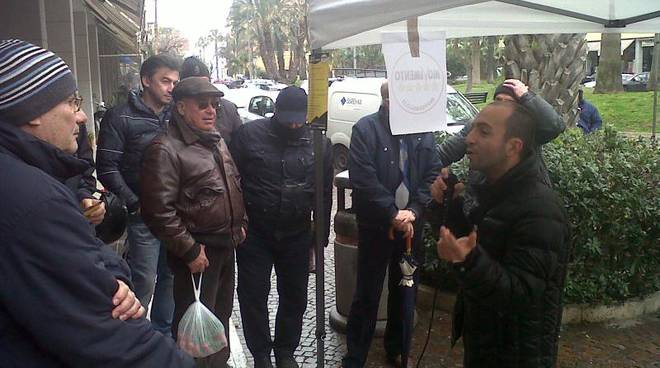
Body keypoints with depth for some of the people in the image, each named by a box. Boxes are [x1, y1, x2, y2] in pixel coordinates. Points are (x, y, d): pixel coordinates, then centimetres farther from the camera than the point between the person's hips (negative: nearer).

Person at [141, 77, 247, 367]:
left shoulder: (216, 141, 10)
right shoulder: (166, 149, -17)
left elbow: (236, 185, 22)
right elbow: (159, 210, -23)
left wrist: (241, 223, 14)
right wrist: (190, 250, -20)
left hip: (227, 245, 8)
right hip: (198, 252, -8)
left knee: (222, 312, 22)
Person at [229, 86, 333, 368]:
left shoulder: (319, 143, 0)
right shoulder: (249, 134, -8)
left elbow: (325, 193, 5)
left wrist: (321, 236, 6)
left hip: (297, 235, 2)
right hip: (254, 232, -2)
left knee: (295, 297, 13)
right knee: (253, 296, 7)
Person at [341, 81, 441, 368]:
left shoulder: (423, 130, 2)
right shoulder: (365, 129, -10)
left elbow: (433, 174, 1)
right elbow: (364, 180, -16)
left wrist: (413, 211, -11)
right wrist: (393, 214, -17)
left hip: (412, 224, 4)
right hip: (375, 226, -4)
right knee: (368, 293, 4)